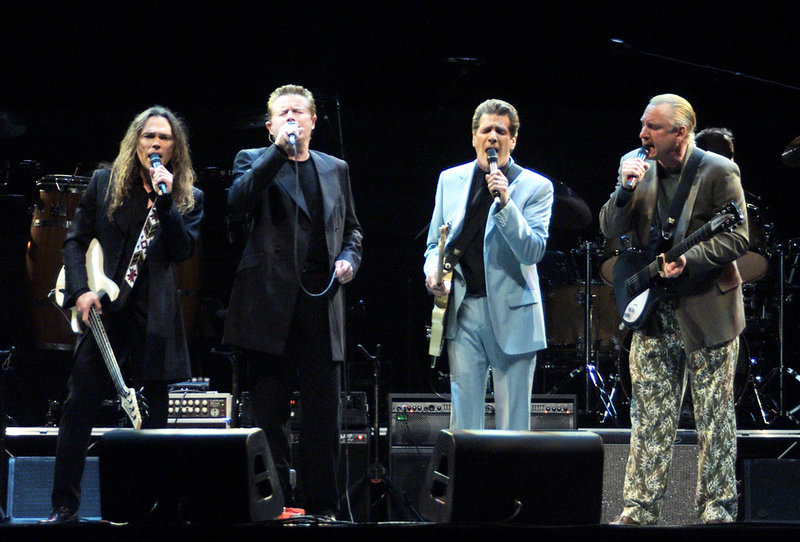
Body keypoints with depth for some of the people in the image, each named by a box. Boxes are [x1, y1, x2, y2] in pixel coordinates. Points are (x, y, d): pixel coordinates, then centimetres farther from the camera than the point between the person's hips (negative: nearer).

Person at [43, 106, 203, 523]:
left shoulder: (188, 198, 8)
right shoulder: (104, 184, 8)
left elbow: (183, 250, -5)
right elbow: (75, 240, 9)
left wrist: (166, 200, -14)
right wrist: (80, 290, -5)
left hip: (155, 317, 0)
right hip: (102, 312, 0)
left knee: (153, 417, 2)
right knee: (79, 406, -4)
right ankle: (64, 505, 2)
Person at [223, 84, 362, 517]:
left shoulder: (335, 169, 18)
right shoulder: (254, 161, 8)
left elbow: (351, 227, 27)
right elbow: (238, 201, -12)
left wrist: (349, 258, 6)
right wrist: (280, 151, -14)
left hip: (322, 303, 3)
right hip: (270, 303, -3)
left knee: (323, 413, 2)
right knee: (267, 413, -2)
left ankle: (321, 505, 8)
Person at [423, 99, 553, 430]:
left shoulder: (536, 187, 1)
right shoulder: (450, 180, 12)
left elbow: (533, 251, -10)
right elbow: (435, 244, 19)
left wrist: (505, 202, -19)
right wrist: (433, 271, -3)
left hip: (512, 314, -3)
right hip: (463, 311, 3)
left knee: (513, 418, -1)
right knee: (463, 414, 2)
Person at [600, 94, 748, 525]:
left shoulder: (719, 172, -8)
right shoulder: (641, 170, 7)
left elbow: (736, 239, -12)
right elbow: (611, 230, 4)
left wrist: (689, 259, -24)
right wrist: (626, 189, -13)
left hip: (706, 312, -5)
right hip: (654, 313, 5)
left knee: (714, 418, 2)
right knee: (649, 419, 6)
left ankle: (717, 511, 9)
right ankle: (640, 510, 10)